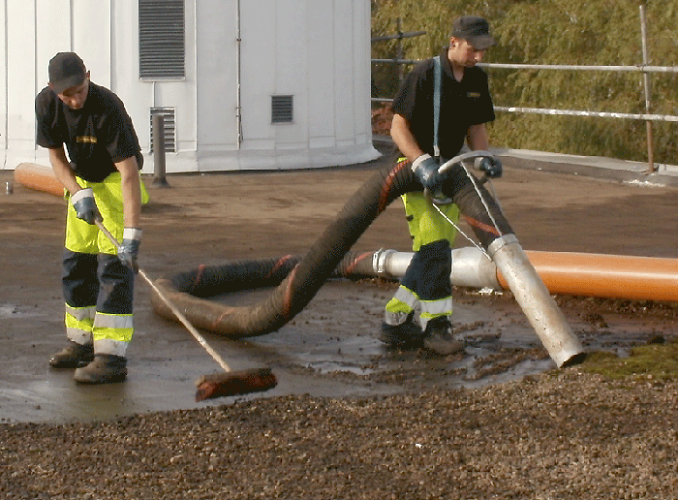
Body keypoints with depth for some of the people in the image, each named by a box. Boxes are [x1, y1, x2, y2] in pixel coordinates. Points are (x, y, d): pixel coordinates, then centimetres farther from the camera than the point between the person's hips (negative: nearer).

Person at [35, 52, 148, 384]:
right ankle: (81, 342, 23)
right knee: (75, 265, 10)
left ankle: (111, 357, -19)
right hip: (81, 182, 7)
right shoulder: (46, 103, -13)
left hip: (116, 183, -7)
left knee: (113, 265, -15)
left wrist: (131, 235, -39)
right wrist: (78, 195, -19)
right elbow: (56, 156, -1)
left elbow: (129, 173, -34)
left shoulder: (107, 108, -32)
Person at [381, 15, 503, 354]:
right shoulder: (425, 74, -16)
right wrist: (422, 163, -28)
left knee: (434, 251, 6)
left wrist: (484, 157, -6)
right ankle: (436, 326, -8)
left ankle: (396, 322, 14)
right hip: (417, 172, -7)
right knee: (434, 248, -14)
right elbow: (398, 127, -15)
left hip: (450, 172, 7)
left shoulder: (477, 80, 6)